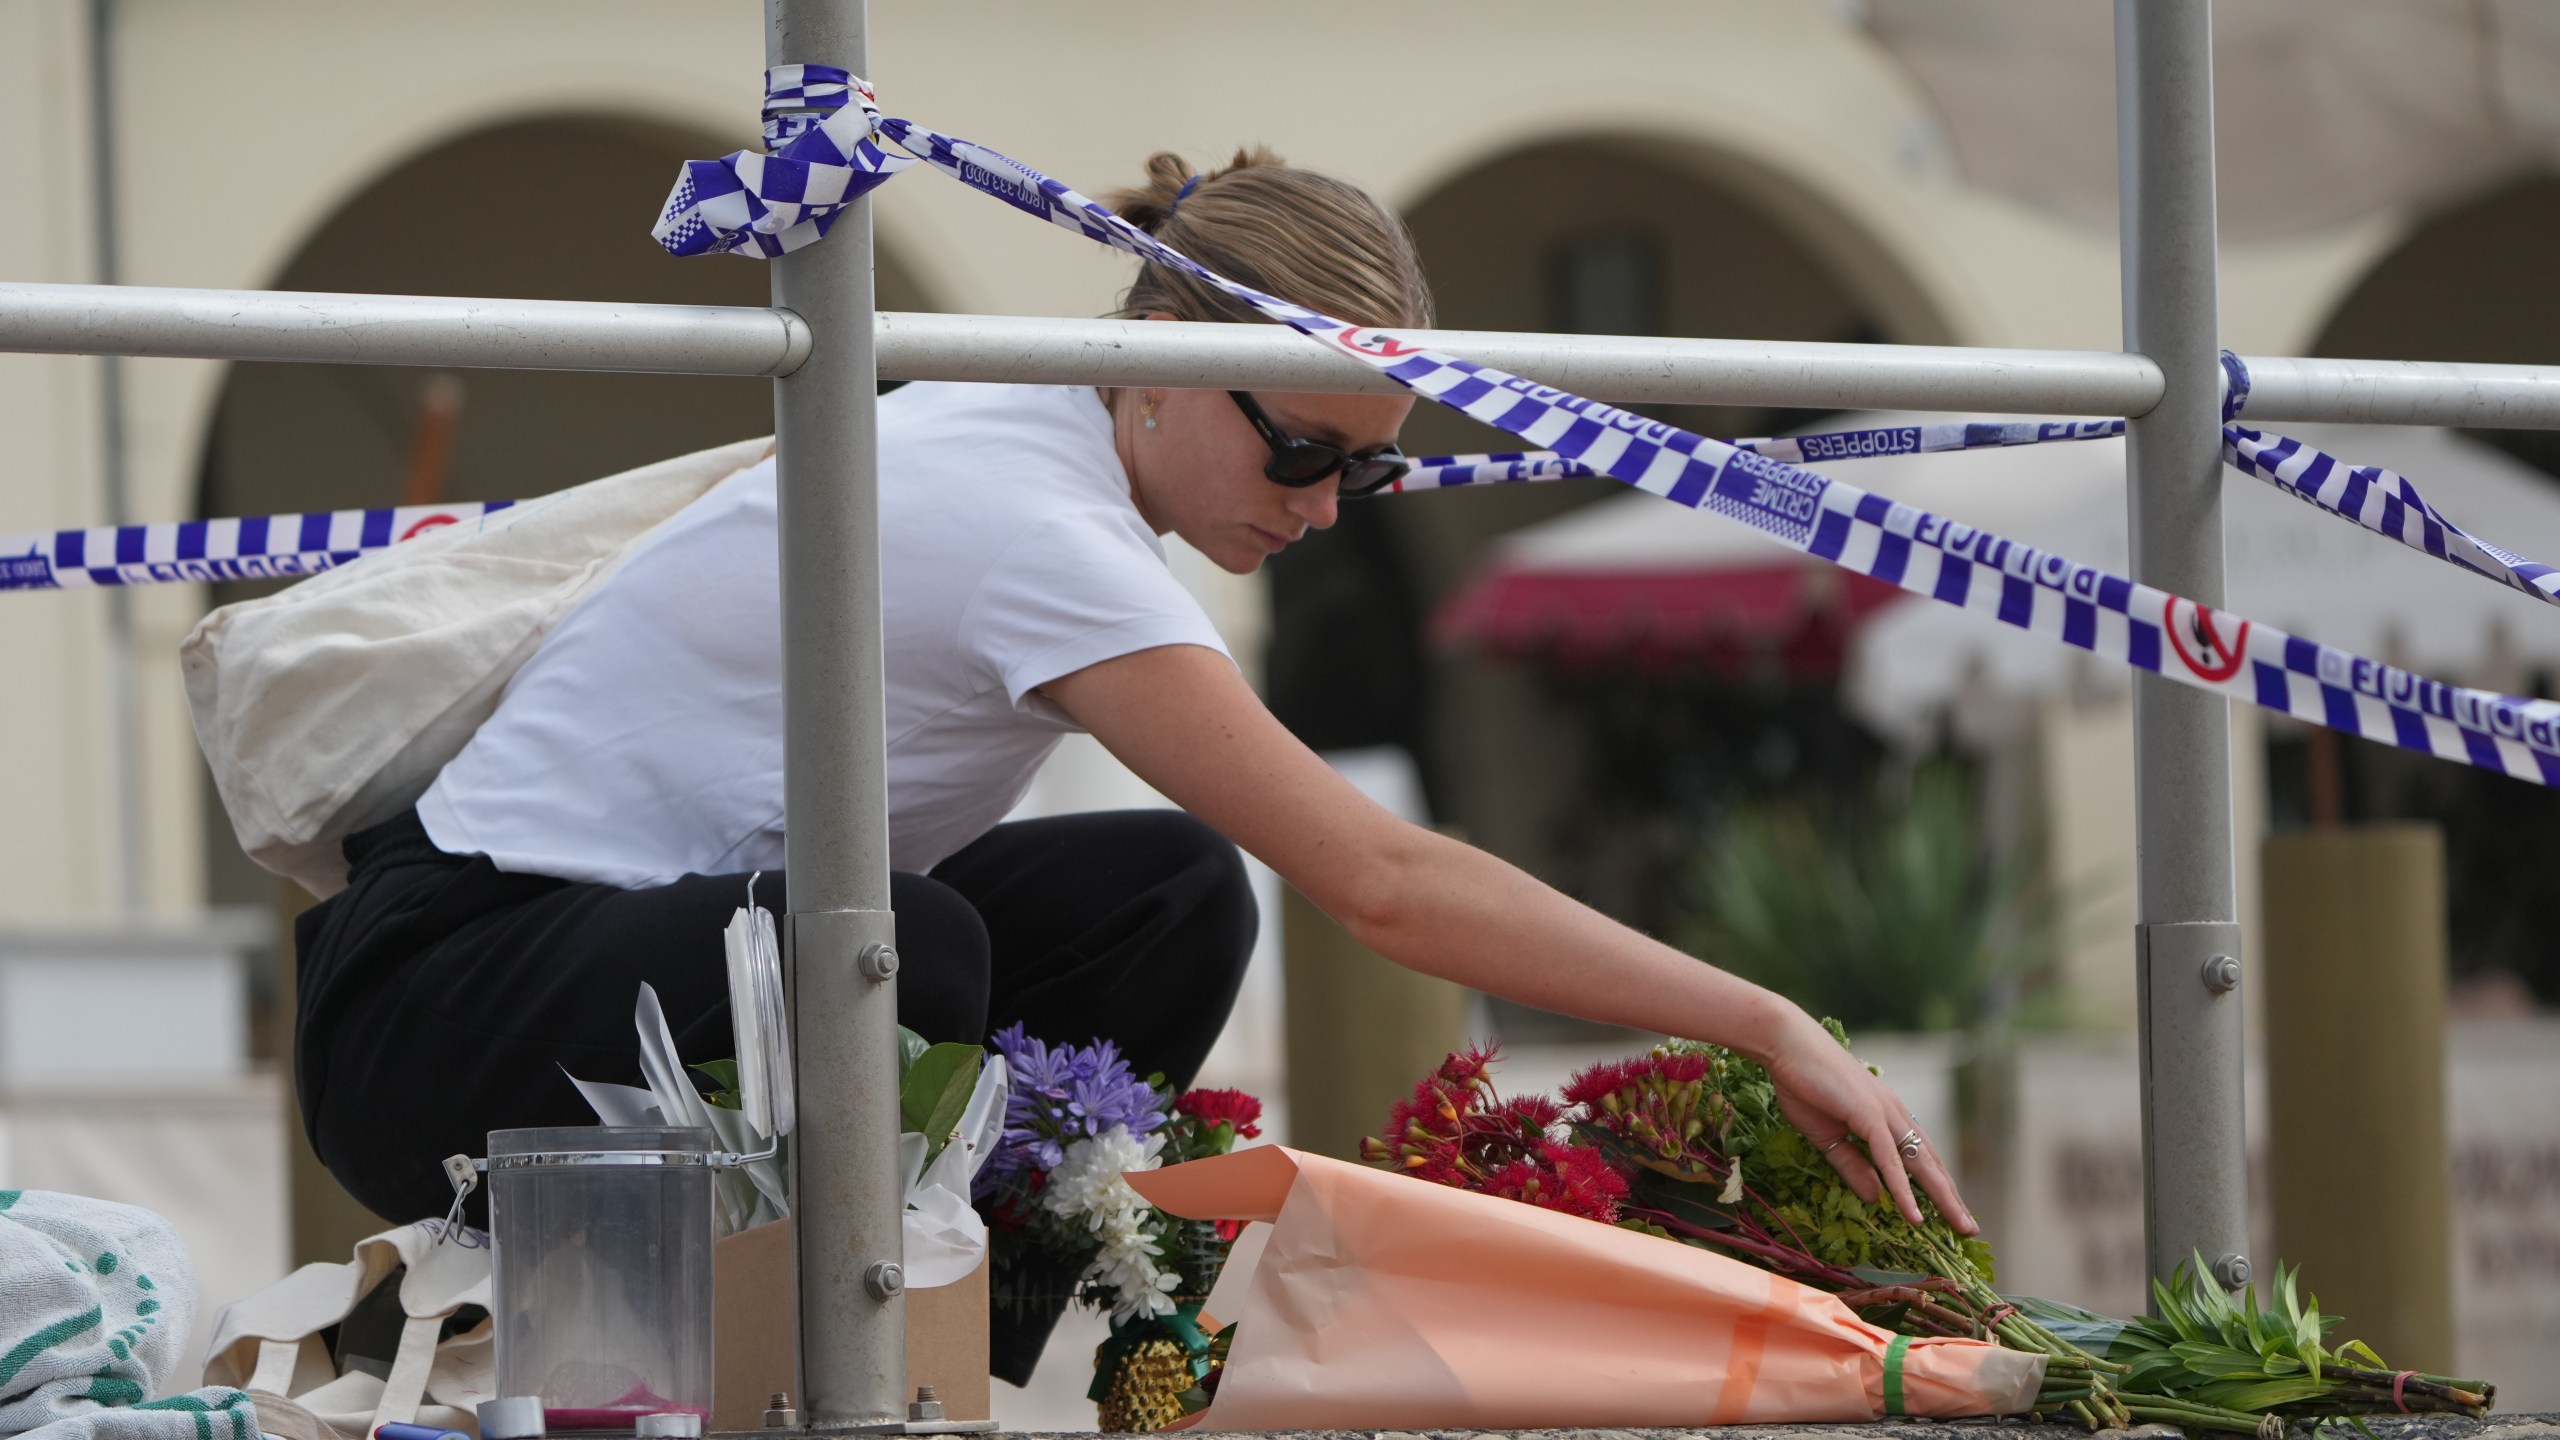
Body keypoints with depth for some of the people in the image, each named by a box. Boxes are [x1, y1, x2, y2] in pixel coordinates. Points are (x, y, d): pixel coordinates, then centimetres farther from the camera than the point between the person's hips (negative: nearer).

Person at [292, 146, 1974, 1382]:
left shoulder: (1032, 432, 2)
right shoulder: (1033, 531, -25)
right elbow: (1386, 880, -29)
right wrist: (1767, 1027, -30)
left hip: (693, 923, 9)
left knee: (1171, 900, -2)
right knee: (897, 952, -38)